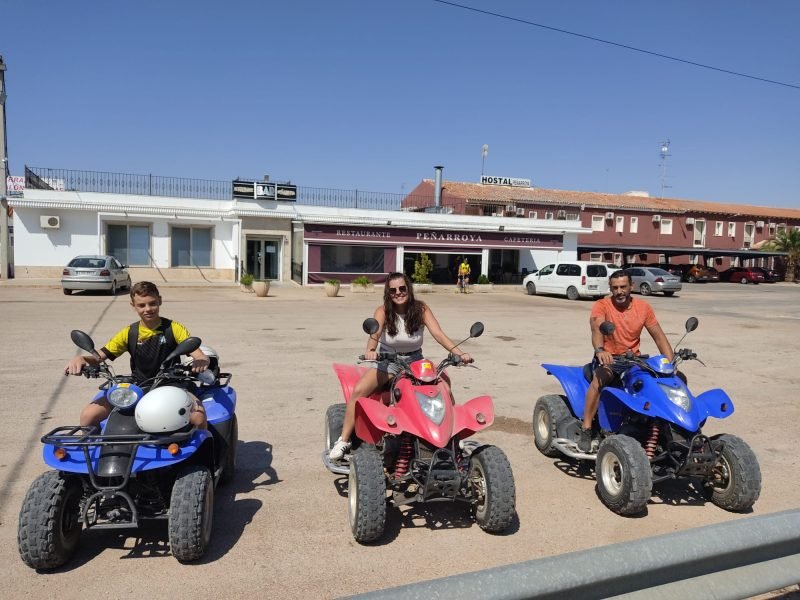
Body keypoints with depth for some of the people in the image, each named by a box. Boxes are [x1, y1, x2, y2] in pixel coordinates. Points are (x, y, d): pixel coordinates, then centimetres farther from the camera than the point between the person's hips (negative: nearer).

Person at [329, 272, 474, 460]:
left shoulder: (421, 308, -8)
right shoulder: (383, 311, -11)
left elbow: (439, 334, -17)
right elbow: (375, 334, -28)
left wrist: (459, 353, -33)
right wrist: (370, 350, -51)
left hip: (415, 361, 1)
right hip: (387, 361, -1)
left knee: (444, 386, -20)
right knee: (358, 391, -23)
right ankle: (343, 440, -9)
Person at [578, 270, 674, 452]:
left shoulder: (643, 307, 4)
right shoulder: (602, 306, -9)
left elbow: (659, 336, 3)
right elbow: (597, 329, -28)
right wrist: (600, 350, -50)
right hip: (608, 358, -4)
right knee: (598, 379, -37)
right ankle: (585, 430, -29)